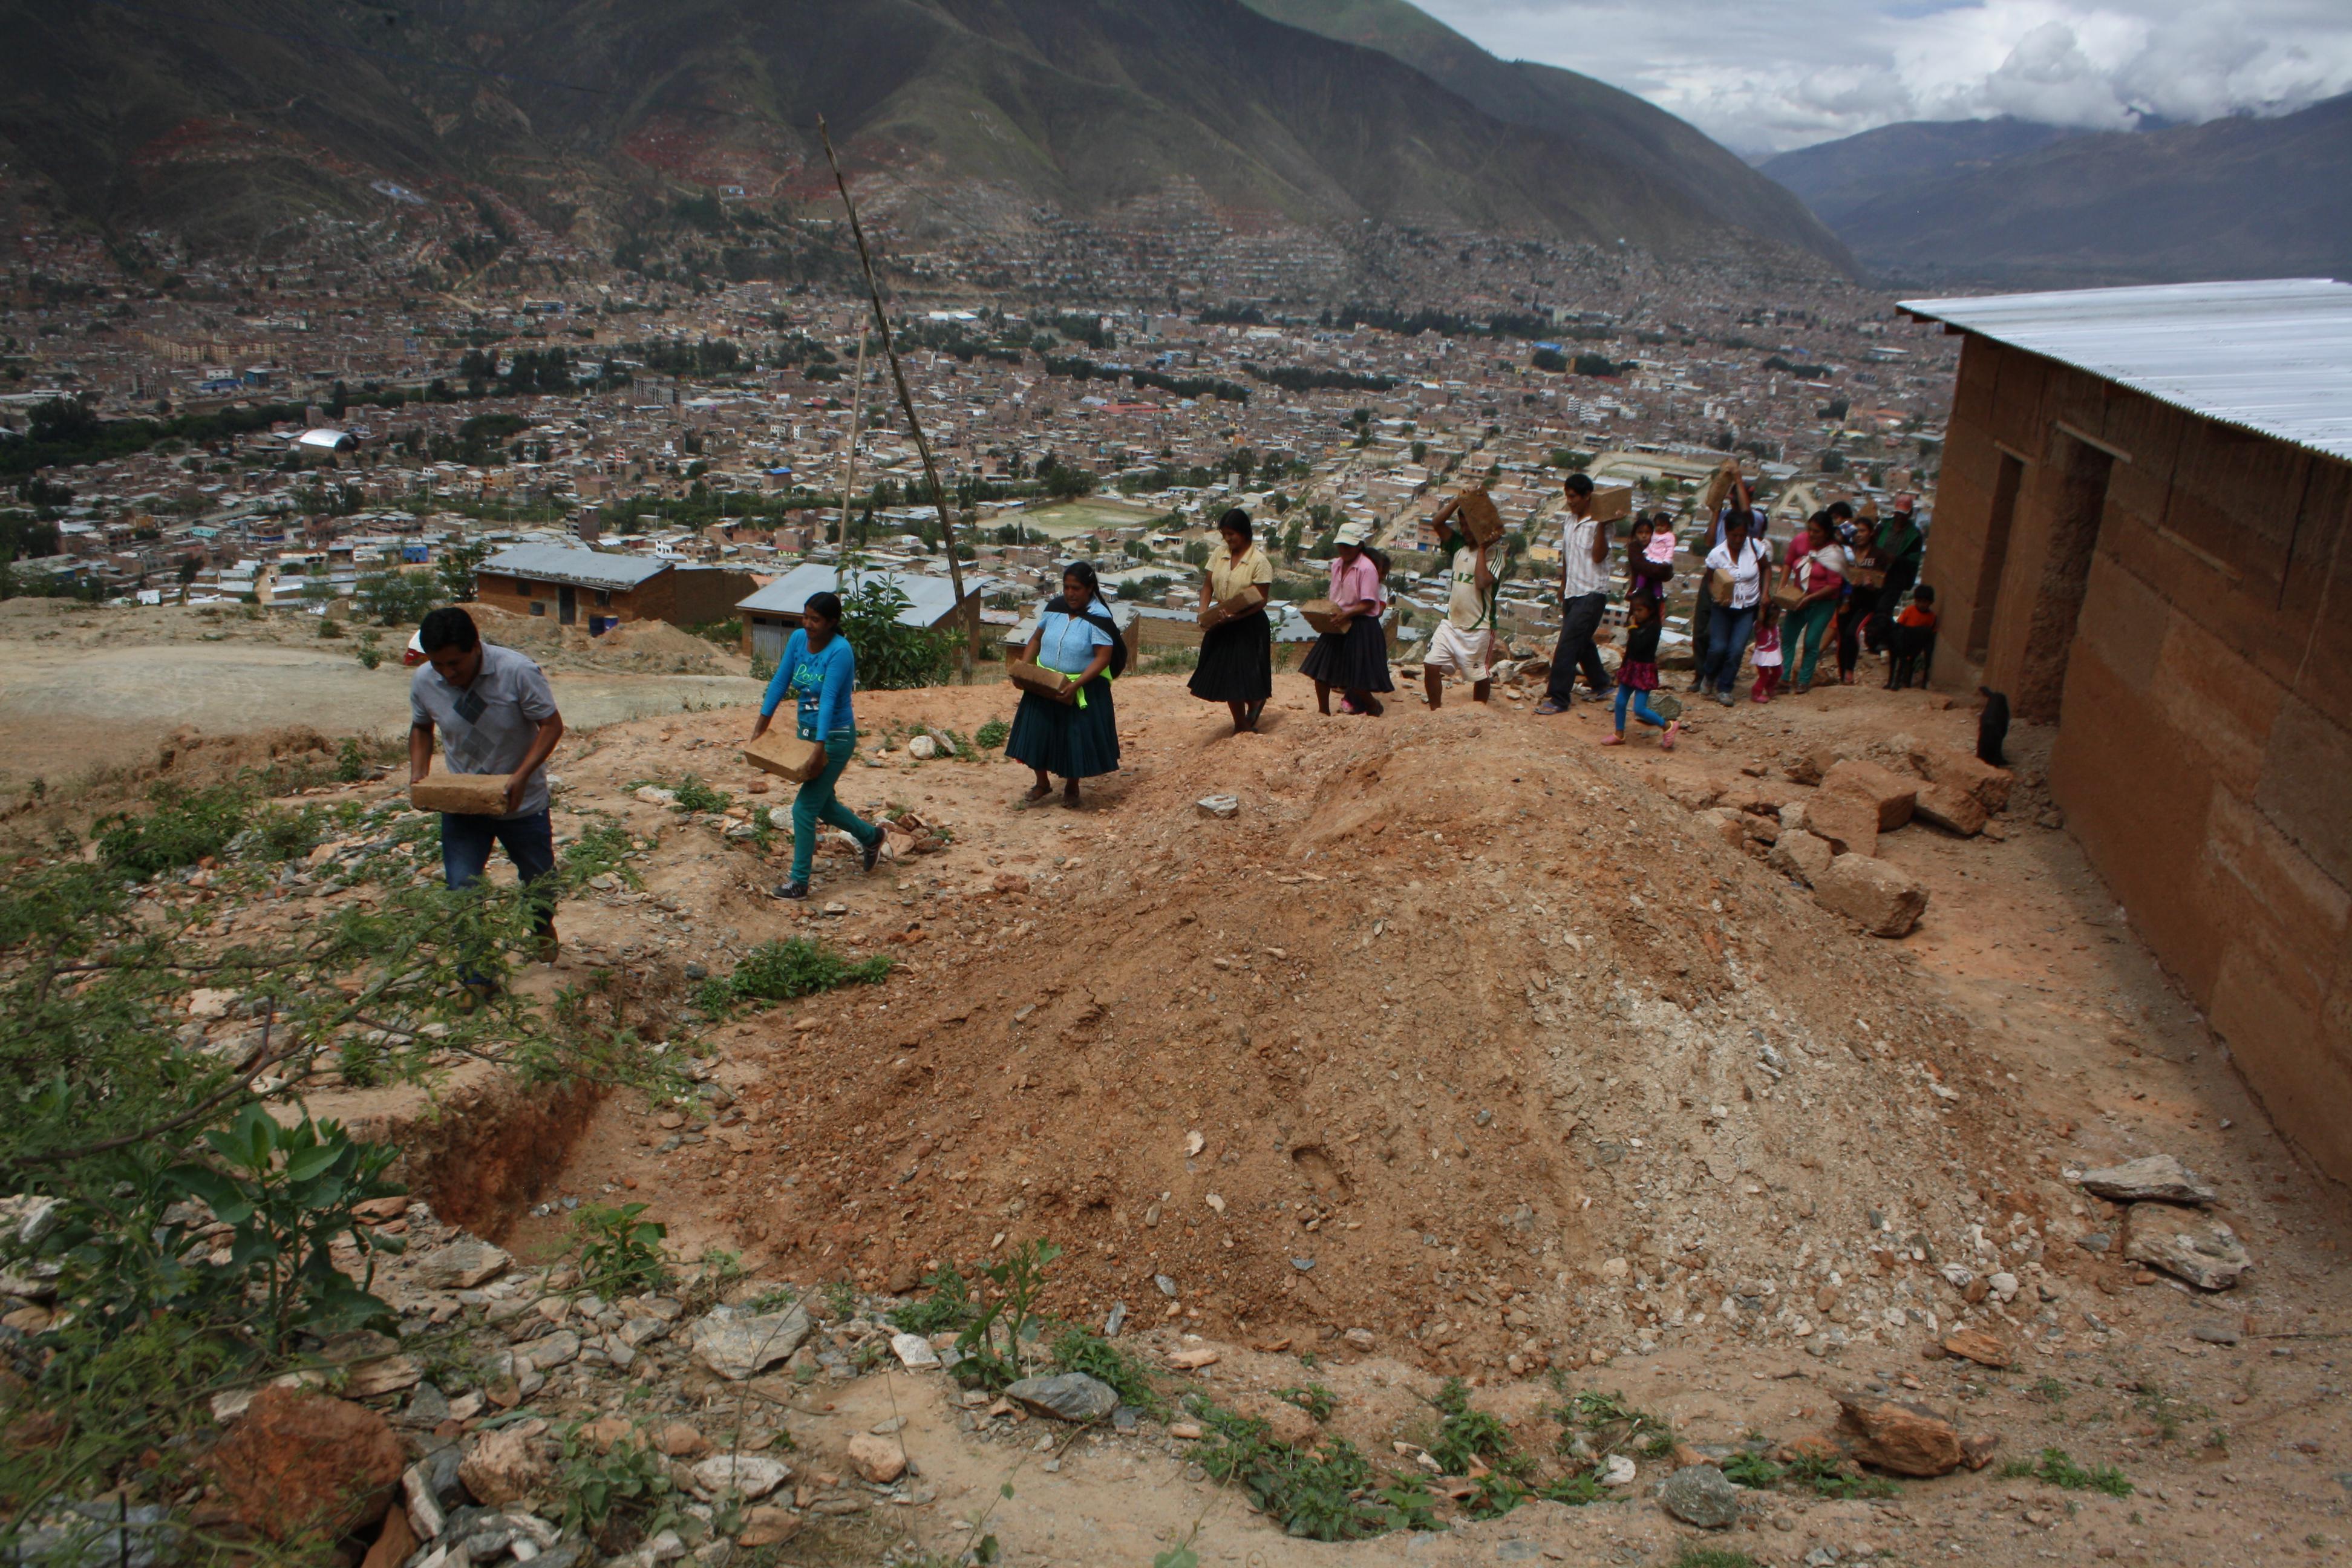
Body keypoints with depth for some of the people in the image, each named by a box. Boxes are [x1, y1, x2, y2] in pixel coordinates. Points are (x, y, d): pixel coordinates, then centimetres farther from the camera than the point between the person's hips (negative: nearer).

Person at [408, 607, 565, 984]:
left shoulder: (518, 672, -24)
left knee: (538, 879, 15)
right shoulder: (423, 682, -11)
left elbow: (552, 725, -16)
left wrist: (521, 776, -28)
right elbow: (420, 728, 9)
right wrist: (418, 773, -8)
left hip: (522, 803, -2)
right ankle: (476, 981, 7)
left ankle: (543, 928, 50)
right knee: (461, 890, -5)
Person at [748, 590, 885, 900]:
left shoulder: (840, 651, -22)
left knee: (804, 808, -6)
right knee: (823, 804, 20)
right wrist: (762, 723, 1)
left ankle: (799, 882, 6)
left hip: (835, 737, -8)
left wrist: (820, 744, -31)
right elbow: (780, 682, 3)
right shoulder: (798, 639, -1)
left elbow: (829, 698, -28)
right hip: (805, 731, 8)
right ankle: (870, 835, 43)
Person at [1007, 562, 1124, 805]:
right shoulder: (1054, 608, 0)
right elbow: (1036, 639, 12)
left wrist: (1075, 685, -29)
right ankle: (1042, 783, 28)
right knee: (1037, 732, 7)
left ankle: (1072, 787, 28)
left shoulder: (1099, 618, -17)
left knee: (1077, 736, 3)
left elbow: (1103, 658, -21)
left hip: (1084, 689, -5)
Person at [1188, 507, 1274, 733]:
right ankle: (1240, 725, 28)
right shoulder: (1218, 555, 4)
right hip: (1221, 625, 6)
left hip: (1249, 625, -6)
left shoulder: (1259, 562, -13)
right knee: (1226, 677, 10)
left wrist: (1232, 616, -23)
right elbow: (1208, 586, 6)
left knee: (1244, 676, -5)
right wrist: (1204, 613, -10)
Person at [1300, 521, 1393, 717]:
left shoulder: (1367, 568, -15)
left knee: (1357, 680, -3)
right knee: (1320, 669, 5)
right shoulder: (1337, 564, 8)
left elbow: (1368, 604, -18)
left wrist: (1345, 614, -28)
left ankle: (1374, 707, 25)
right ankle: (1324, 711, 21)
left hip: (1362, 626, -7)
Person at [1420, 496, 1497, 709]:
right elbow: (1437, 522, -4)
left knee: (1481, 676, 8)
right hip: (1451, 622, 5)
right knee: (1431, 665, -4)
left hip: (1479, 627, -5)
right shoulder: (1459, 545, 7)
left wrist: (1481, 548, -18)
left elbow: (1482, 582, -26)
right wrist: (1458, 499, -11)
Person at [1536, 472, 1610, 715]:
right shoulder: (1568, 522, 10)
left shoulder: (1598, 524, -13)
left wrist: (1601, 524, -30)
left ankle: (1558, 698, -12)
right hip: (1573, 592, 8)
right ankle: (1600, 683, 37)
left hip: (1592, 593, -8)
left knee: (1568, 643, -13)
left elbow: (1598, 556, -25)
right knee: (1582, 642, 18)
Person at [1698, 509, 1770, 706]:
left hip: (1748, 609, 1)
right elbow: (1711, 581, -2)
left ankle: (1724, 688, 8)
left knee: (1737, 649, -9)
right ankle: (1708, 675, 22)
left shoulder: (1755, 546, -10)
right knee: (1718, 647, -11)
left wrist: (1765, 593, 0)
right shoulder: (1716, 554, -13)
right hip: (1724, 608, 0)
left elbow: (1766, 568, 7)